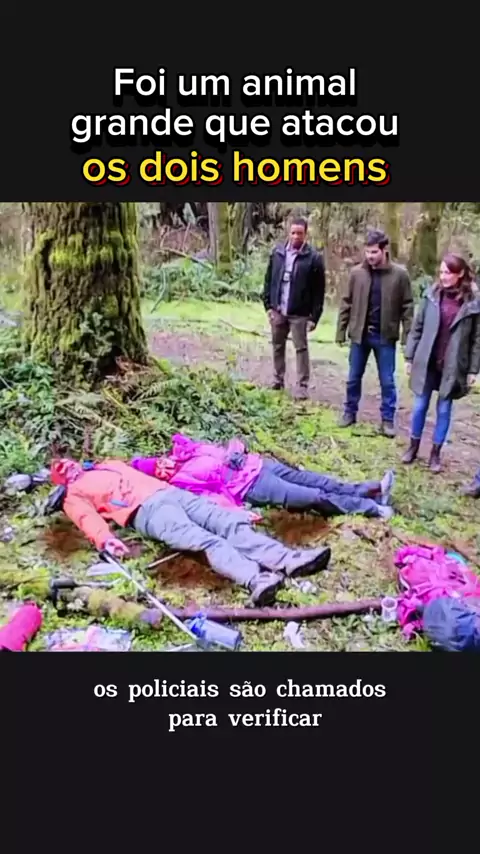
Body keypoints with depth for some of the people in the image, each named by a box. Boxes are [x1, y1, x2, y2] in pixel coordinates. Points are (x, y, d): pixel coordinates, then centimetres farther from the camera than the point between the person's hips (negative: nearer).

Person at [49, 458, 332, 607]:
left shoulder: (109, 465, 38)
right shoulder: (75, 496, 18)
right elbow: (89, 519, -2)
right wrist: (107, 539, -21)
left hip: (171, 492, 6)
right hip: (147, 511, -6)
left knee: (231, 521, -16)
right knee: (205, 540, -32)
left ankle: (288, 560, -31)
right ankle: (256, 580, -53)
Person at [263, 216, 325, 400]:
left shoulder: (314, 258, -9)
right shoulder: (277, 252, 4)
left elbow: (319, 291, -8)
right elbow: (269, 280, 9)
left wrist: (314, 317, -11)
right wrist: (268, 305, 3)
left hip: (299, 313, -4)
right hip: (278, 311, 4)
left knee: (301, 349, 1)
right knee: (278, 347, 14)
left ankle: (302, 386, 8)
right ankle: (278, 380, 29)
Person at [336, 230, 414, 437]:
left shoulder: (400, 274, -7)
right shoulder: (357, 273, -2)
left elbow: (407, 307, -3)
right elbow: (346, 303, 3)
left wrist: (407, 337, -7)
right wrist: (341, 332, 2)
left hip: (385, 337, -2)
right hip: (359, 335, 2)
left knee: (387, 381, 7)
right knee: (354, 378, 13)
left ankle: (388, 419, 19)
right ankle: (350, 412, 30)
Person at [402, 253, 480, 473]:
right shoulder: (432, 295, -2)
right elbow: (417, 327, 3)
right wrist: (410, 357, 2)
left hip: (453, 366, -2)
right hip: (427, 362, 2)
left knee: (444, 409, 9)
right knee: (420, 406, 11)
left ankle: (435, 452, 22)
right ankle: (414, 446, 28)